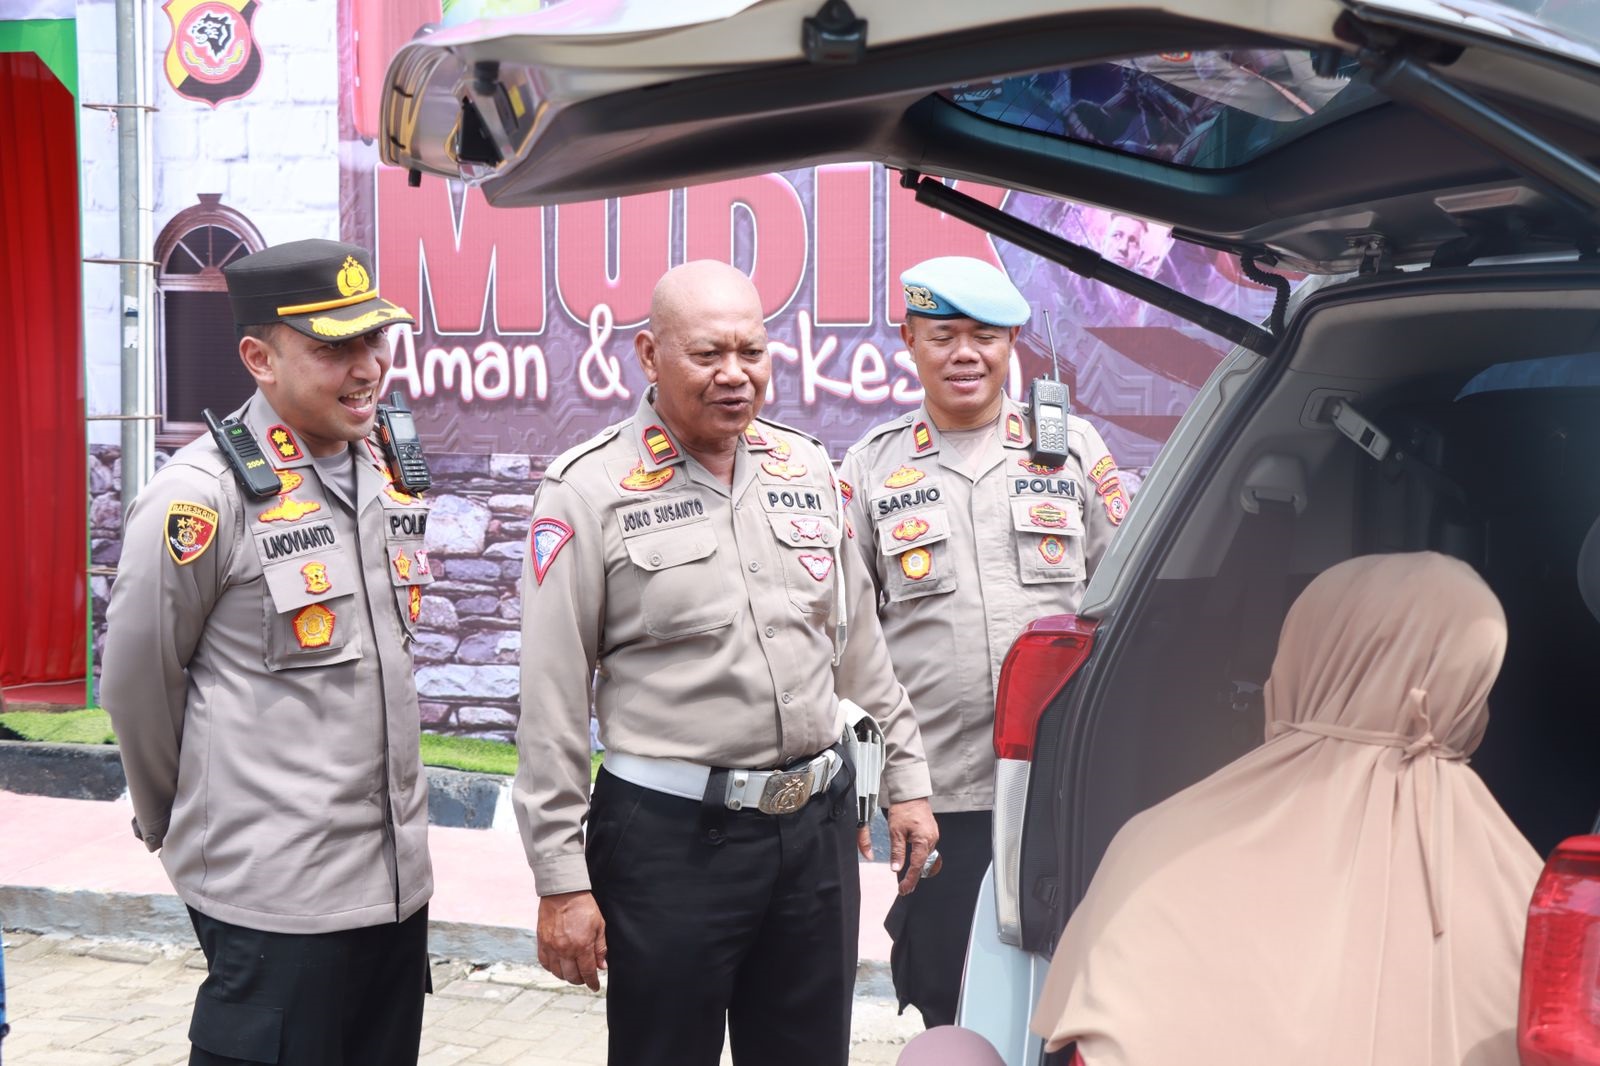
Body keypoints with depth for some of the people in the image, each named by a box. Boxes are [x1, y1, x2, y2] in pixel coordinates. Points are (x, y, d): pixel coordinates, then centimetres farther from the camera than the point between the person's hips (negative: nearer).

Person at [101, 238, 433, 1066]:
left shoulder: (389, 474, 6)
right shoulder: (202, 494, -15)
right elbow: (136, 681, -6)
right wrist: (178, 821, 7)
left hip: (399, 873, 7)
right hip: (273, 892, -7)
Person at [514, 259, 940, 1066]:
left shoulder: (806, 469, 8)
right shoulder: (589, 491, -8)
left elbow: (860, 640, 17)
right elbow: (551, 700, -9)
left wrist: (905, 777, 15)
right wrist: (561, 879, -10)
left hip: (817, 823, 5)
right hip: (669, 837, -5)